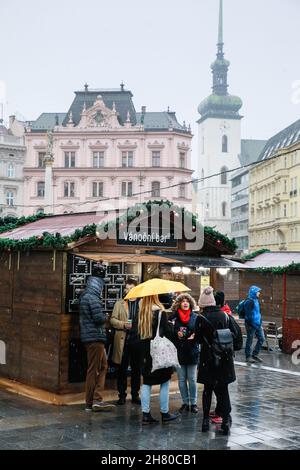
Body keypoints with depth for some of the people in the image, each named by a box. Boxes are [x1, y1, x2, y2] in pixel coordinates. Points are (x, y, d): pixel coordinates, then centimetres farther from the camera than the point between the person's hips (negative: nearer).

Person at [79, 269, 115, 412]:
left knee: (103, 366, 13)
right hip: (95, 337, -10)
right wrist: (105, 316, -2)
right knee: (93, 369, -3)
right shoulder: (93, 298, -17)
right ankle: (91, 402, 4)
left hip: (89, 336, 10)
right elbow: (99, 318, -22)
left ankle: (96, 399, 13)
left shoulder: (84, 296, 14)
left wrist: (102, 317, 10)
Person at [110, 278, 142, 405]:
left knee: (137, 369, 7)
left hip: (138, 340, 0)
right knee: (122, 369, 4)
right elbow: (113, 319, 7)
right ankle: (122, 395, 13)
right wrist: (123, 324, -11)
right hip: (123, 340, 0)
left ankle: (135, 395, 18)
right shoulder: (119, 304, 11)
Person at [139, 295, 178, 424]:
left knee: (147, 383, 9)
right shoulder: (160, 312, -12)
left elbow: (140, 333, 5)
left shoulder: (142, 312, 2)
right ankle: (164, 413, 13)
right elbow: (167, 331, -11)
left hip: (146, 351, 5)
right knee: (164, 383, 7)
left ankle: (146, 414, 8)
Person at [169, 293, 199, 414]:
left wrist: (195, 336, -15)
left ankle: (193, 403, 17)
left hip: (192, 352, -1)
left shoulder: (195, 317, 0)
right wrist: (176, 333, -16)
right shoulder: (174, 317, 0)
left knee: (192, 379, 6)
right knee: (181, 379, 8)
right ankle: (185, 403, 19)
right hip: (179, 352, 1)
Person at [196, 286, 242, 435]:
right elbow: (237, 333, 1)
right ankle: (226, 419, 4)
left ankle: (206, 419, 14)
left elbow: (199, 339, -3)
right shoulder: (226, 316, -1)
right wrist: (232, 348, 12)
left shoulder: (202, 318, -12)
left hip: (208, 359, -2)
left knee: (207, 389, 12)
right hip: (225, 359, 2)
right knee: (223, 389, 9)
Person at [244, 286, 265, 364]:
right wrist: (249, 325, -21)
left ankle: (255, 354, 21)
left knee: (261, 339, 10)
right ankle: (248, 356, 12)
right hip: (251, 324, -9)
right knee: (249, 340, 1)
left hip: (257, 324, 9)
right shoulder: (249, 301, -16)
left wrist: (260, 323, 18)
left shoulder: (256, 300, 13)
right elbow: (248, 315, -19)